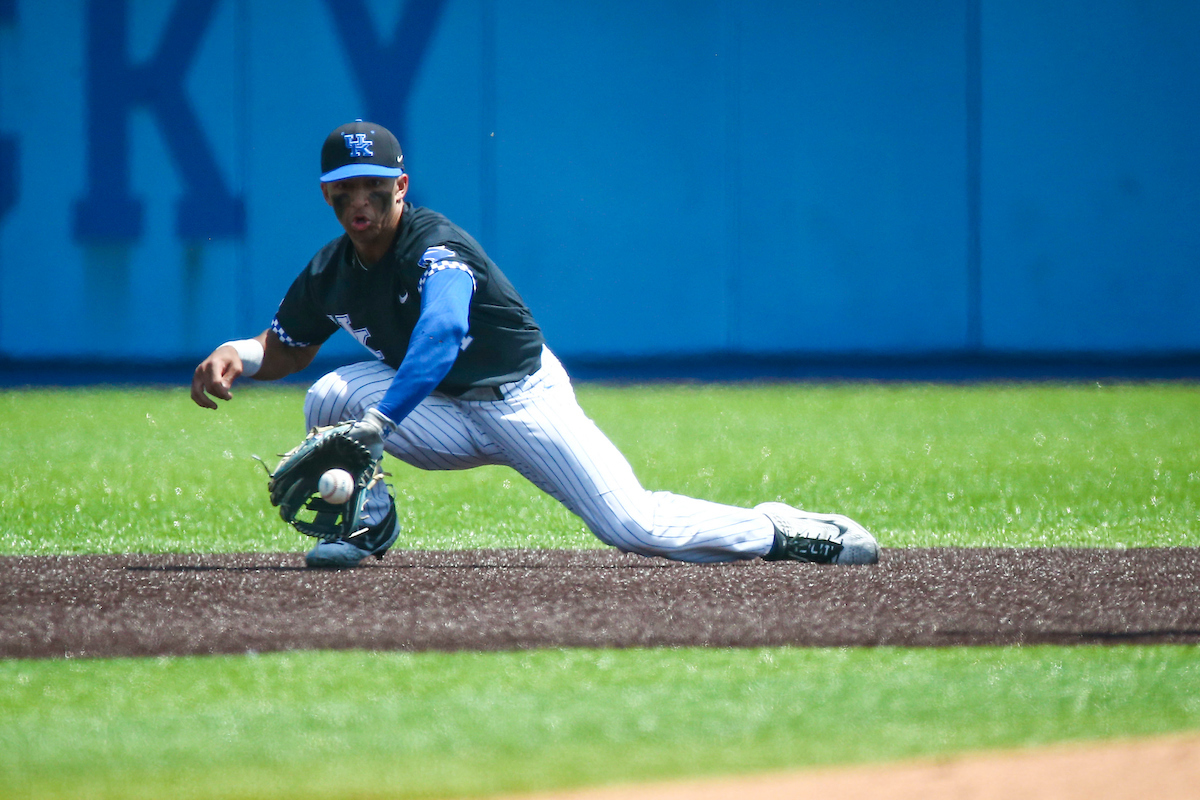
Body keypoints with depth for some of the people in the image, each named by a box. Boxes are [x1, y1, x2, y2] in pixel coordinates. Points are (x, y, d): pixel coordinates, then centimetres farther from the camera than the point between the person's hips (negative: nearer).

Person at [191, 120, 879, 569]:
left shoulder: (436, 247, -25)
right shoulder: (330, 274, -2)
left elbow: (441, 334, -44)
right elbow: (286, 350, 14)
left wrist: (376, 422, -56)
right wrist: (235, 355, -10)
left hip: (526, 397, -6)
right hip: (447, 419, 6)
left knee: (632, 525, -21)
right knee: (330, 397, -20)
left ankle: (781, 532, -2)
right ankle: (369, 523, 1)